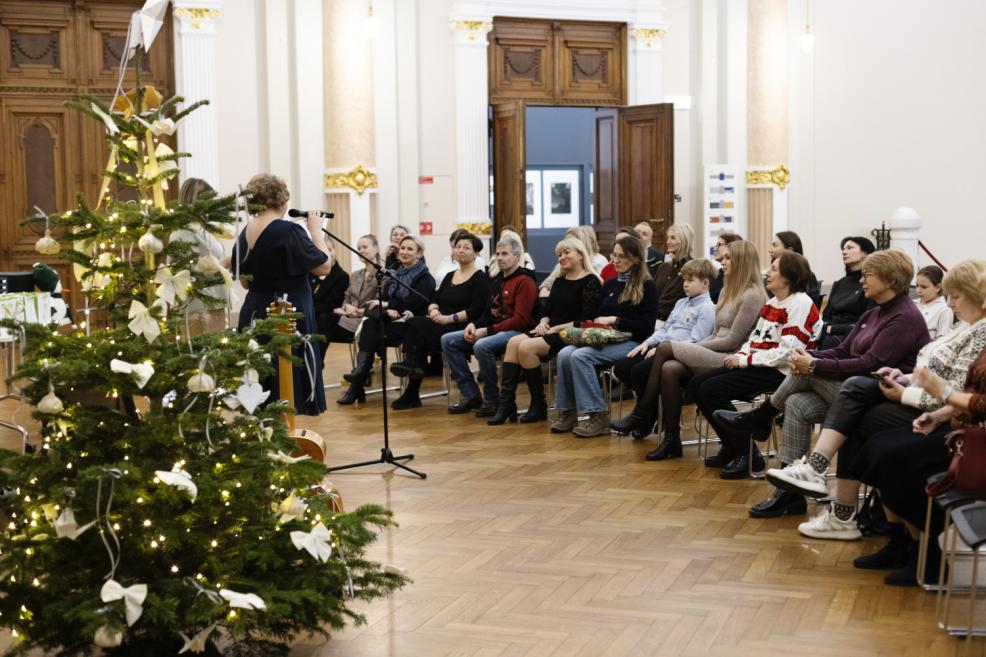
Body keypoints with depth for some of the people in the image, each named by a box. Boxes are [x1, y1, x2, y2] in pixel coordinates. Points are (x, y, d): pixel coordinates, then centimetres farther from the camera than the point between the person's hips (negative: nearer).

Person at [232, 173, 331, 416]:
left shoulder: (245, 234, 7)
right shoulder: (289, 231, -15)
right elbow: (324, 267, -10)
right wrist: (316, 230, -1)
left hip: (253, 314, 8)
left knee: (260, 392, 15)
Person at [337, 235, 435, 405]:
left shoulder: (425, 278, 0)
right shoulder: (396, 275, 20)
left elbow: (410, 304, -12)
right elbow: (384, 298, 9)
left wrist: (385, 305, -6)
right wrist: (387, 311, -13)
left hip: (409, 324, -6)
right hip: (390, 320, 6)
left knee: (370, 330, -27)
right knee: (370, 325, -27)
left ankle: (356, 387, -29)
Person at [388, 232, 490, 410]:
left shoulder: (480, 278, -2)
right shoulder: (450, 276, 21)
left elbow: (476, 310, -13)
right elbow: (434, 300, 13)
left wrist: (449, 318, -20)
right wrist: (434, 310, -10)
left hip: (462, 329, -6)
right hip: (442, 326, 6)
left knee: (415, 325, -25)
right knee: (416, 326, -25)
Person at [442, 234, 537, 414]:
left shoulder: (525, 281, -9)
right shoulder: (497, 281, 17)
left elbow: (521, 319, -17)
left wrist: (488, 330, -18)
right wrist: (474, 325, -1)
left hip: (516, 332, -9)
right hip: (493, 330, 9)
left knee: (482, 345, -37)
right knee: (448, 340, -2)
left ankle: (492, 400, -18)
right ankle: (471, 395, -4)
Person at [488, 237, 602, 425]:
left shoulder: (590, 282, -6)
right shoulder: (560, 281, 20)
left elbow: (586, 320, -14)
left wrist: (557, 328, -15)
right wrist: (543, 323, -1)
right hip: (551, 331, 8)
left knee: (526, 347, -27)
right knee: (514, 342, -18)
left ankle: (539, 406, -14)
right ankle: (506, 403, -24)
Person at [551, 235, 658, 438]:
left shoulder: (647, 287, 0)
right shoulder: (610, 285, 21)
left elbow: (646, 326, -7)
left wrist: (615, 320, -11)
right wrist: (598, 324, 4)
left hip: (631, 343, -7)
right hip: (604, 339, 7)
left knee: (580, 356, -30)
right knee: (564, 354, -22)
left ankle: (597, 415, -24)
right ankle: (568, 411, -16)